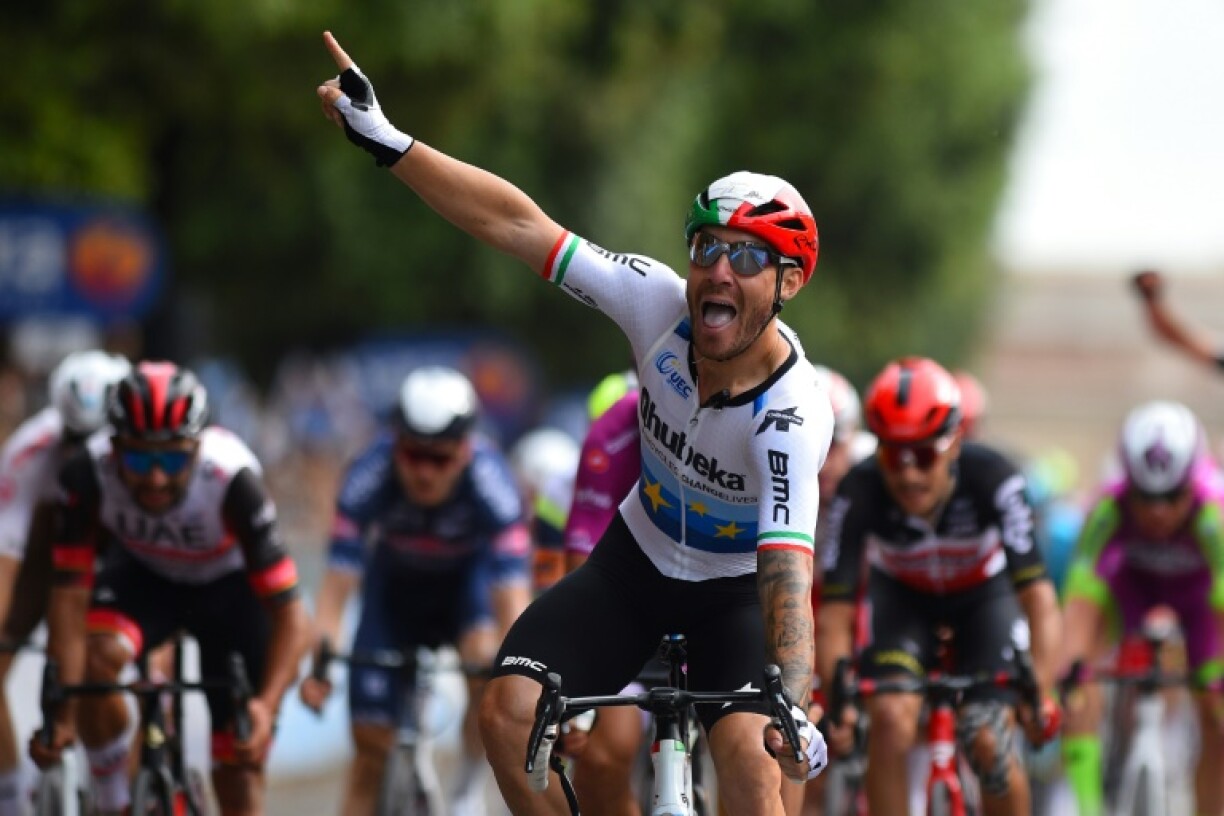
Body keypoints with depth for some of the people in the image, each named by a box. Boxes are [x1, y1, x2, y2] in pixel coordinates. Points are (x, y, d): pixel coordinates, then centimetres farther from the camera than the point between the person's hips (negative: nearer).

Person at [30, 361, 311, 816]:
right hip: (143, 577, 1)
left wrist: (267, 705, -51)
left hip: (231, 590, -1)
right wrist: (63, 713, -39)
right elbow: (71, 591, -31)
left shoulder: (233, 480, -38)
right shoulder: (87, 475, -33)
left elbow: (288, 612, -36)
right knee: (95, 658, -32)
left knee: (239, 762, -5)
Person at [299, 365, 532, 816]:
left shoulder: (489, 480, -35)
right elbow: (337, 585, -34)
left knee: (485, 659, -33)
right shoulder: (369, 478, -33)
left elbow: (512, 595, -40)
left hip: (469, 574, -1)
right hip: (396, 580, 1)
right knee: (371, 744, -3)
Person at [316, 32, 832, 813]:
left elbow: (787, 571, -43)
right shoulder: (661, 304, -23)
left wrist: (793, 709, -58)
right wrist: (386, 141, -24)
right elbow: (518, 225, -21)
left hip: (736, 590, -4)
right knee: (509, 712, -16)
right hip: (636, 561, 4)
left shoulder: (792, 414, -33)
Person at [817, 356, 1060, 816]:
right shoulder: (860, 493, -33)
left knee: (988, 742, -18)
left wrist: (1041, 691, -53)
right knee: (890, 720, -25)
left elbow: (1038, 596, -40)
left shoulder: (992, 480, -36)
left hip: (984, 597, -1)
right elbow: (834, 612, -32)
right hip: (902, 598, 1)